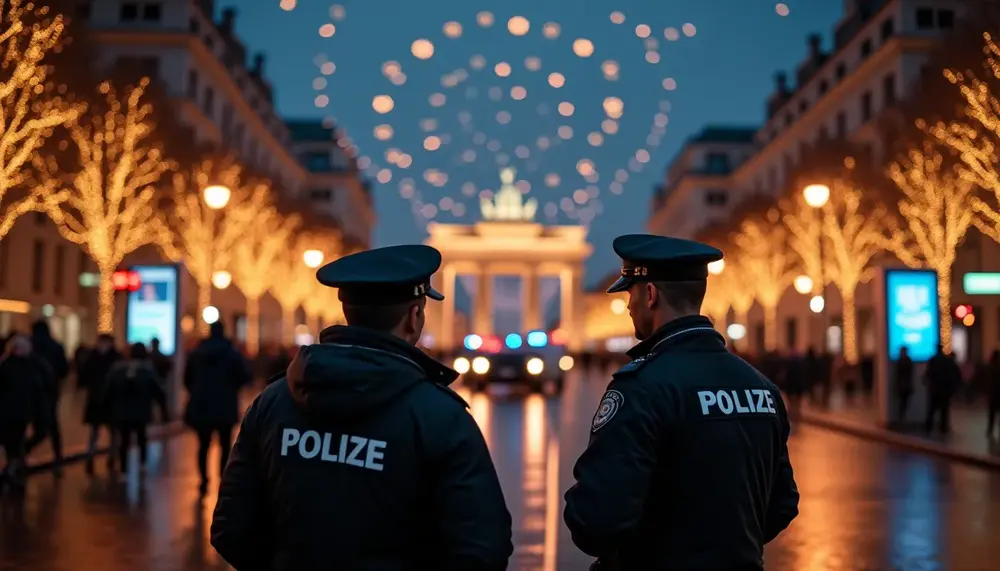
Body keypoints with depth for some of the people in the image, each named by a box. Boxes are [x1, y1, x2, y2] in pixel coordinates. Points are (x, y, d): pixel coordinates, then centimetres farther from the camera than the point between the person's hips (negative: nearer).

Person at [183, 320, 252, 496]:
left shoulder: (196, 352, 6)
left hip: (200, 406, 3)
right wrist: (232, 387, 5)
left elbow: (187, 378, 9)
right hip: (225, 406, -3)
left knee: (204, 445, 10)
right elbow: (246, 376, -11)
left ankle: (204, 481, 5)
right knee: (225, 445, 4)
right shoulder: (232, 352, -4)